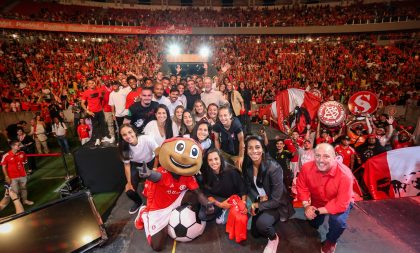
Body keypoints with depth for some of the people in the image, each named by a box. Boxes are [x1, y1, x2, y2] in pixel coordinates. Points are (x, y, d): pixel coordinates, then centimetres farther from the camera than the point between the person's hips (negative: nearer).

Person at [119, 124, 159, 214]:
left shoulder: (147, 139, -34)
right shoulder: (124, 147, -22)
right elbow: (127, 165, -8)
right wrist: (129, 182, -7)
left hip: (151, 162, -2)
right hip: (136, 165, 2)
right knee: (130, 191, -6)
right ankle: (138, 202, 31)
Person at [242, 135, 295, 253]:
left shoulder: (274, 167, -31)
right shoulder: (247, 166, -14)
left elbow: (275, 200, -26)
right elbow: (249, 187, -2)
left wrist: (256, 205, -18)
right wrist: (258, 198, -21)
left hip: (277, 205, -5)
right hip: (260, 202, 6)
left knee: (261, 223, -31)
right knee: (255, 233, 14)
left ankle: (274, 238, 4)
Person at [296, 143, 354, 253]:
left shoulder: (344, 174, -36)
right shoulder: (307, 168, -27)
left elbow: (341, 204, -33)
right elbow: (302, 188, -12)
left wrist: (318, 211, -34)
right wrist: (307, 206, -25)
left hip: (340, 203, -3)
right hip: (317, 201, 3)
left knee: (338, 221, -30)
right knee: (312, 225, 13)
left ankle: (330, 241, 5)